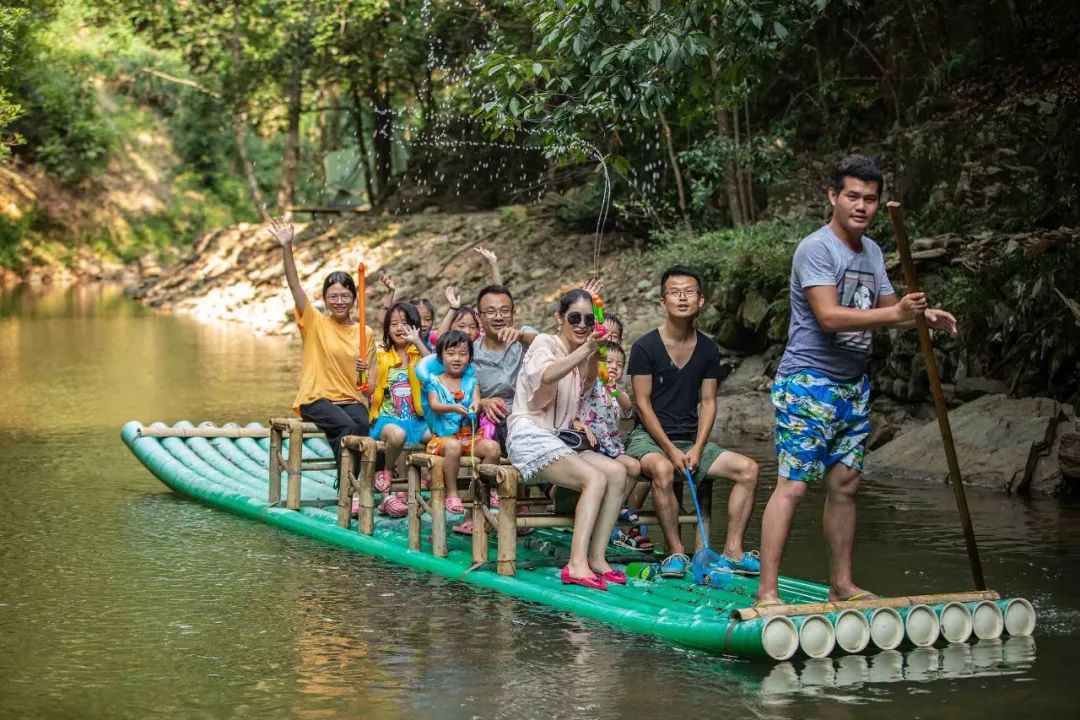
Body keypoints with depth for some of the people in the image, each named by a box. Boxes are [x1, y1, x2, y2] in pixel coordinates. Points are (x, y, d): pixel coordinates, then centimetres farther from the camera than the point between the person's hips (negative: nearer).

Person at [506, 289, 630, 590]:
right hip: (530, 435, -8)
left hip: (558, 439, 8)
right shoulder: (544, 344, -5)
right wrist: (585, 350, -39)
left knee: (617, 472, -14)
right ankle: (577, 565, -33)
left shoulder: (581, 358, 18)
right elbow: (547, 375, -29)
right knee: (595, 479, -26)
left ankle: (596, 558, -16)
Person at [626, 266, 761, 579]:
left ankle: (732, 551, -10)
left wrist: (697, 450, -8)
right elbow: (643, 404, -9)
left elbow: (708, 403, 7)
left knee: (748, 468, -13)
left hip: (692, 440, 5)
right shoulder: (645, 347, -7)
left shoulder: (708, 350, 7)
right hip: (648, 437, -5)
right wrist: (671, 450, -17)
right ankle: (675, 553, -26)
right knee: (662, 469, -38)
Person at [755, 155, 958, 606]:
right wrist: (894, 314, -30)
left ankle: (841, 585, 19)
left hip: (853, 386, 8)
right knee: (792, 485, -11)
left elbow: (886, 308, 23)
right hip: (807, 382, -8)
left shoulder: (871, 251, 13)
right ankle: (767, 592, -10)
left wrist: (921, 315, 2)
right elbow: (829, 316, -24)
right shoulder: (816, 249, -14)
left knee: (844, 484, 10)